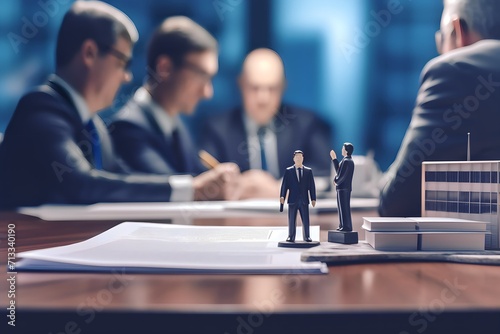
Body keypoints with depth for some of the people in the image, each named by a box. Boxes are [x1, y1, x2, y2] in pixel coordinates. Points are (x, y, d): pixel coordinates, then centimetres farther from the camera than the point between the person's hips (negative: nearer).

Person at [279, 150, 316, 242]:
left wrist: (313, 198, 2)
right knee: (292, 220, 2)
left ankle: (306, 236, 9)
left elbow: (312, 185, 7)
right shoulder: (288, 171, 5)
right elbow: (284, 185, 0)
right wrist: (282, 196, -12)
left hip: (304, 200, 1)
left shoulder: (308, 171, 9)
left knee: (306, 220, 0)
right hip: (293, 200, -1)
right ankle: (291, 236, 9)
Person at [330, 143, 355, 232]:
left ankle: (346, 226, -2)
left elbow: (342, 175, -21)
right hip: (347, 187, 10)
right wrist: (334, 159, 19)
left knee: (344, 207, -5)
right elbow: (338, 170, 19)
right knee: (345, 207, 15)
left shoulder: (346, 161, -18)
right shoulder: (350, 161, 13)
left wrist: (336, 181, -4)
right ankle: (345, 225, 20)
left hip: (343, 188, -10)